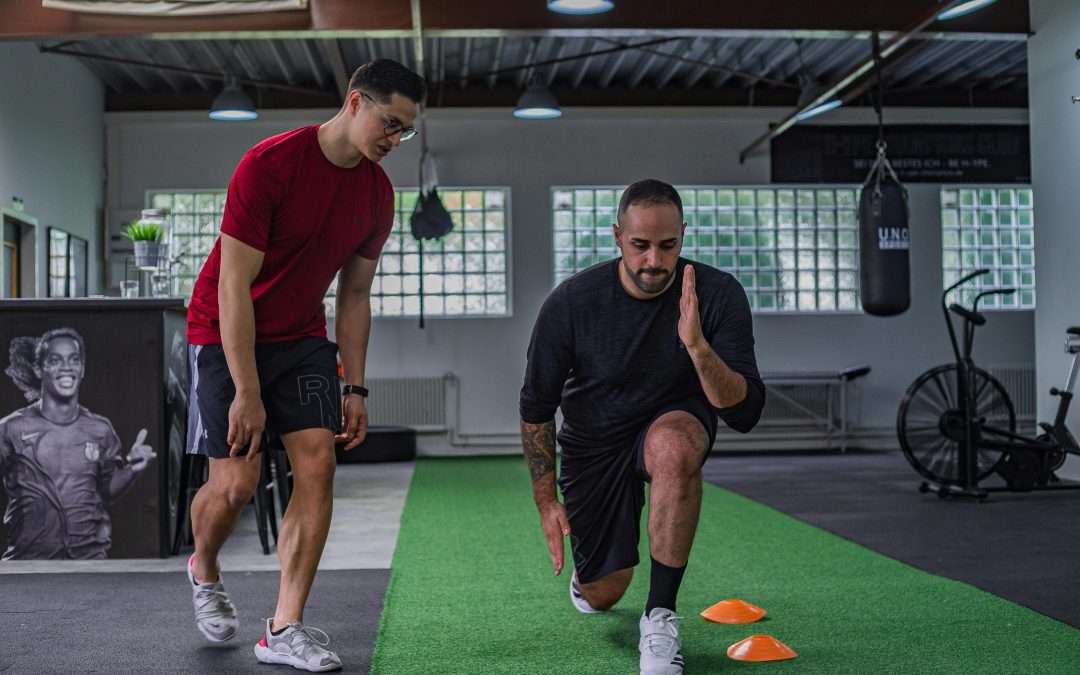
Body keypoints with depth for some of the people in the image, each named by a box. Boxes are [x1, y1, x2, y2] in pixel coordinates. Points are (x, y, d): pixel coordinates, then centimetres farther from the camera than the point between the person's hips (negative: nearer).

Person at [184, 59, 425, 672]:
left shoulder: (377, 193, -2)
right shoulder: (269, 165, -21)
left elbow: (355, 295, 7)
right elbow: (234, 286, -21)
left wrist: (355, 388, 2)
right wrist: (247, 392, -23)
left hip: (302, 338, 5)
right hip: (226, 335, -5)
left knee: (319, 464, -9)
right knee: (236, 483, -9)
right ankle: (204, 571, 26)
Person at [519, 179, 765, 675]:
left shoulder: (718, 295, -22)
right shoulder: (572, 303, -21)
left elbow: (745, 414, -26)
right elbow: (536, 407, -8)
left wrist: (697, 346, -42)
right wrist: (546, 500, -9)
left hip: (675, 421, -1)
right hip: (593, 440, 1)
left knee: (673, 448, -39)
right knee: (602, 595, 5)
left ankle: (660, 616, -24)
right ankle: (586, 572, 48)